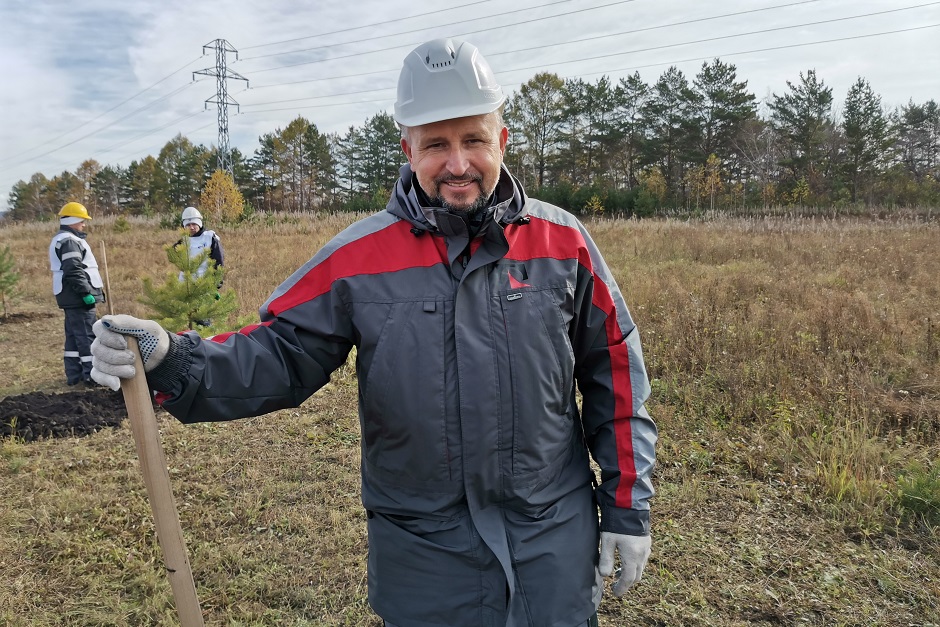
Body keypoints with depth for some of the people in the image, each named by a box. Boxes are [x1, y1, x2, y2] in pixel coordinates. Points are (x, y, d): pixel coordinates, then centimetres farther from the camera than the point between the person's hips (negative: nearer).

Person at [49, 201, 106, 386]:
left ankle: (74, 374, 18)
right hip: (78, 297, -11)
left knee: (73, 335, 13)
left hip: (70, 296, 11)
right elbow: (74, 271, -22)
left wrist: (96, 286, 24)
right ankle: (91, 375, -8)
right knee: (87, 335, -9)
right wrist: (86, 293, -22)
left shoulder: (59, 240, 21)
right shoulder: (69, 241, -13)